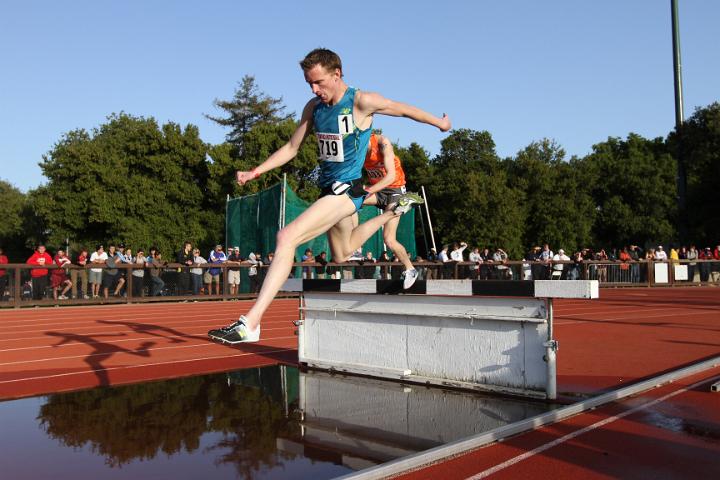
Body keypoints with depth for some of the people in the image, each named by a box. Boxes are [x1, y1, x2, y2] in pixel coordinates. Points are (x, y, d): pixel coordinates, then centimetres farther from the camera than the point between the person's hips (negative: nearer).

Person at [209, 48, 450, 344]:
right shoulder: (313, 107, 5)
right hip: (328, 189, 8)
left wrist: (440, 123, 18)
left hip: (346, 190, -8)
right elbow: (291, 148, 11)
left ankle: (250, 323, -29)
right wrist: (255, 172, -1)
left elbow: (403, 109, 3)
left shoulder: (362, 102, -13)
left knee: (287, 237, -27)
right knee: (341, 256, 29)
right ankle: (394, 210, 51)